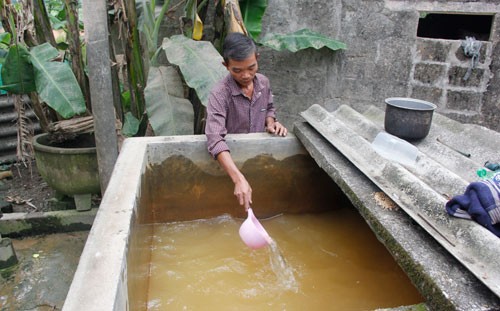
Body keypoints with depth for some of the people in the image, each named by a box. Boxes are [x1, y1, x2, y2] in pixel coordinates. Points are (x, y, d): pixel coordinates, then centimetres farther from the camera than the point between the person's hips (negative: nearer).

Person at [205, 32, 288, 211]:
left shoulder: (264, 82, -3)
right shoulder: (219, 94, -21)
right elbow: (215, 140, -33)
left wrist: (271, 123, -7)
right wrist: (239, 179, -44)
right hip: (230, 159, -6)